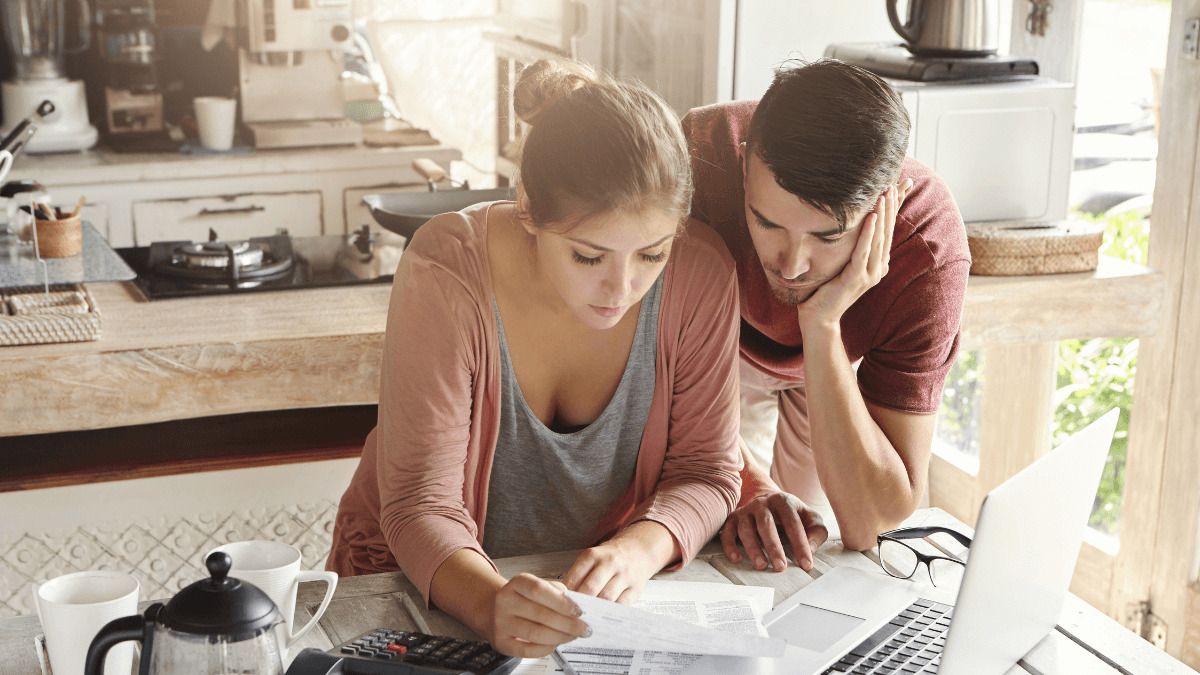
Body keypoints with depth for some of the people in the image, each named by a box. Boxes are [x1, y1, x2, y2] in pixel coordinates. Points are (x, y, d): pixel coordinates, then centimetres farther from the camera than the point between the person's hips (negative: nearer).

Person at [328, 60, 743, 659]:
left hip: (596, 589, 1)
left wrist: (639, 548, -29)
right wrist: (490, 604, -42)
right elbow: (421, 502, -22)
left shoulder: (698, 272, -16)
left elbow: (705, 469, -8)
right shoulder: (448, 275, -23)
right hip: (425, 583, -1)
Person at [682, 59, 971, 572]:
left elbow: (871, 526, -42)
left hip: (844, 361, 0)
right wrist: (746, 483, -43)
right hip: (727, 342, 0)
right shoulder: (701, 152, -40)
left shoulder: (931, 254, -41)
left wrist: (822, 326, -50)